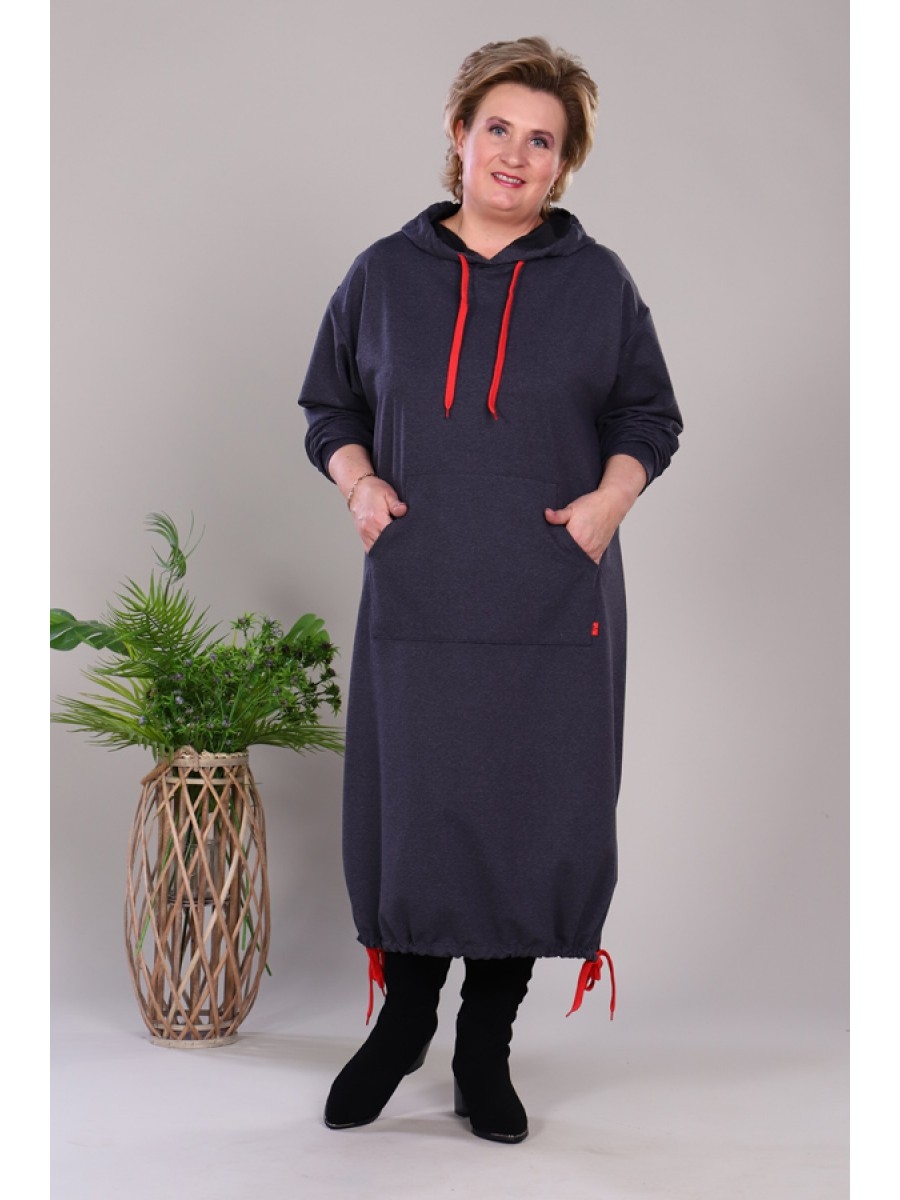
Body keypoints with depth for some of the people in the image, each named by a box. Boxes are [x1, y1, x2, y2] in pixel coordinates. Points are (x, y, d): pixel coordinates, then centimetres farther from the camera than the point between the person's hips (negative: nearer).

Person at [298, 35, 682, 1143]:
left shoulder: (598, 283, 6)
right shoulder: (384, 274, 8)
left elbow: (651, 417, 12)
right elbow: (329, 406, 16)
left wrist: (612, 494, -6)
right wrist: (358, 481, -4)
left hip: (555, 605, 0)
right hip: (416, 597, 0)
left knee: (538, 813, 3)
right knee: (411, 804, 5)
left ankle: (486, 1048, 21)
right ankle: (403, 1020, 29)